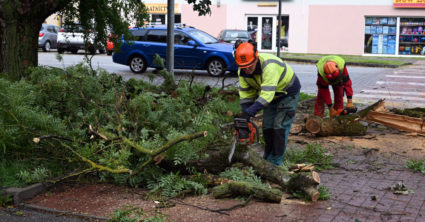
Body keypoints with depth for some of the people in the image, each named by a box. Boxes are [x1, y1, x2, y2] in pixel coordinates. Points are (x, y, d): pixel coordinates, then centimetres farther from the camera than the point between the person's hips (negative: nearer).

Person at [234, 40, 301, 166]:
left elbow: (267, 93, -45)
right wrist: (244, 117, -17)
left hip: (289, 93, -7)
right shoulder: (242, 72, -15)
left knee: (280, 127, -12)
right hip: (272, 96, 7)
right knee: (267, 127, 5)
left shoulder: (269, 66, -40)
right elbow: (245, 94, -10)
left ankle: (275, 163, -6)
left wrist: (251, 111, -49)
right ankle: (267, 159, 18)